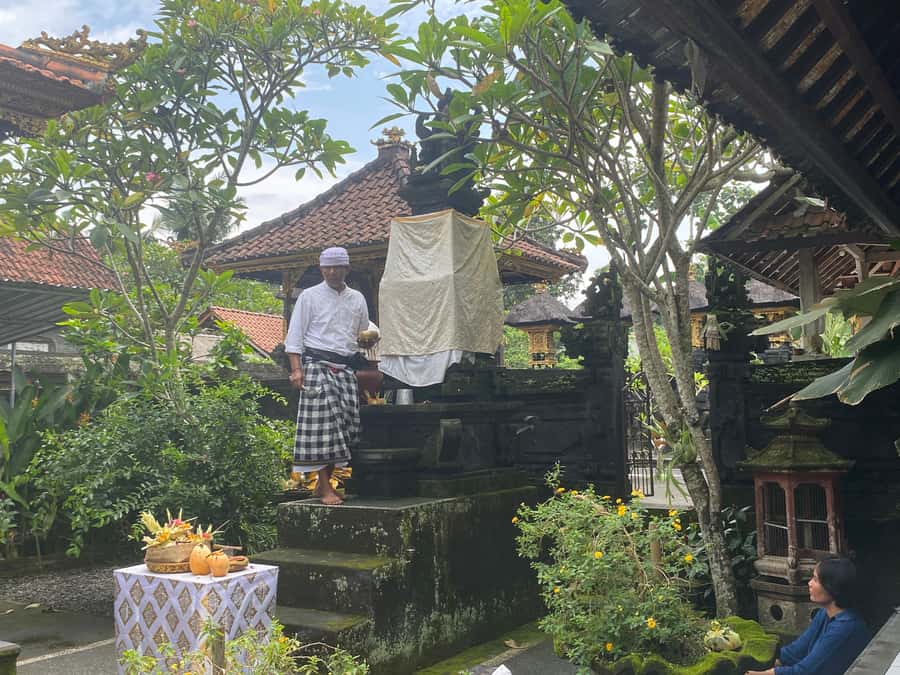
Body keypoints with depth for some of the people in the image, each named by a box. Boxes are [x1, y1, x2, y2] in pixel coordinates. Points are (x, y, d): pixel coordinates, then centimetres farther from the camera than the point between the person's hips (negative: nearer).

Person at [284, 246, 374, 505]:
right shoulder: (310, 296, 5)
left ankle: (325, 482, 10)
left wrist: (368, 340, 1)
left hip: (345, 370, 4)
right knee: (322, 425, -12)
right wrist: (297, 369, -11)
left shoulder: (357, 299, 16)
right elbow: (295, 336, 1)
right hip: (318, 366, -4)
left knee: (346, 425, -1)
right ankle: (324, 487, -7)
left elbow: (362, 336, 25)